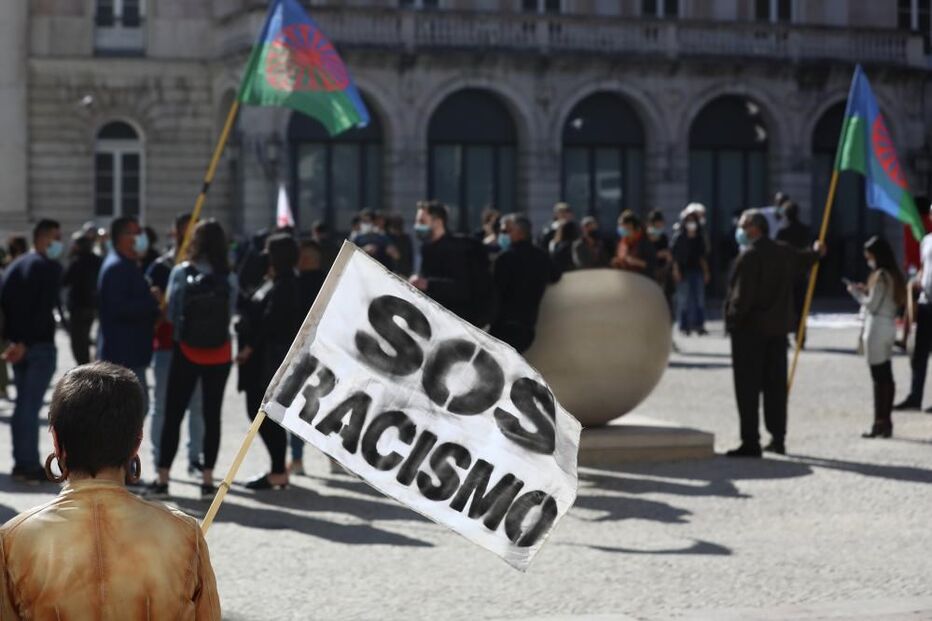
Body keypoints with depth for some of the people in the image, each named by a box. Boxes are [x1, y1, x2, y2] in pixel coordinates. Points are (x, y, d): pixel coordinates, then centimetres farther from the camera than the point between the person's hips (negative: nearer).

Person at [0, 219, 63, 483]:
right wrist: (24, 343, -16)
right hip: (40, 344, -7)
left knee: (23, 403, 14)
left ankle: (22, 463, 16)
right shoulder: (50, 267, -9)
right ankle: (29, 466, -5)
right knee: (31, 404, -6)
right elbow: (45, 309, -17)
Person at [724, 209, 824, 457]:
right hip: (778, 328, 7)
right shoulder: (785, 253, 8)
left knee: (748, 388, -4)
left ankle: (750, 442, -6)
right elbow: (802, 260, 32)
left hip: (750, 329, -7)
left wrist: (732, 320, -10)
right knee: (776, 385, 14)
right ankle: (778, 438, 18)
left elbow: (742, 295, -21)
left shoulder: (749, 256, -15)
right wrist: (816, 253, 53)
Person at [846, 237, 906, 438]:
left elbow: (872, 305, -15)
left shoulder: (880, 276, -15)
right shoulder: (894, 275, 12)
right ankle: (886, 421, 13)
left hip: (877, 327, -9)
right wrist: (866, 291, 12)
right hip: (889, 325, 9)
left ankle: (880, 422, -6)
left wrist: (856, 292, -1)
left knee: (879, 378, -7)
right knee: (886, 377, 10)